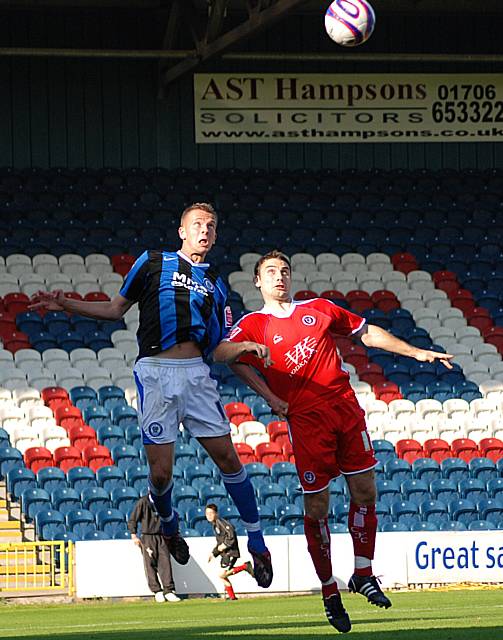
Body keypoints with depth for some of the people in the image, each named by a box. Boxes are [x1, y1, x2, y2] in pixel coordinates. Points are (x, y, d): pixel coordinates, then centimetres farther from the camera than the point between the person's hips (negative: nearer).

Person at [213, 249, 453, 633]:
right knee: (317, 507, -5)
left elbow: (367, 333, 25)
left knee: (364, 489, -2)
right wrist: (248, 346, -28)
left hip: (346, 409, 3)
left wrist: (417, 353, 23)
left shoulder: (319, 309, 18)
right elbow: (220, 353, -8)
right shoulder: (255, 324, 8)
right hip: (306, 419, -3)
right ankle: (329, 592, 4)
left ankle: (364, 574, 12)